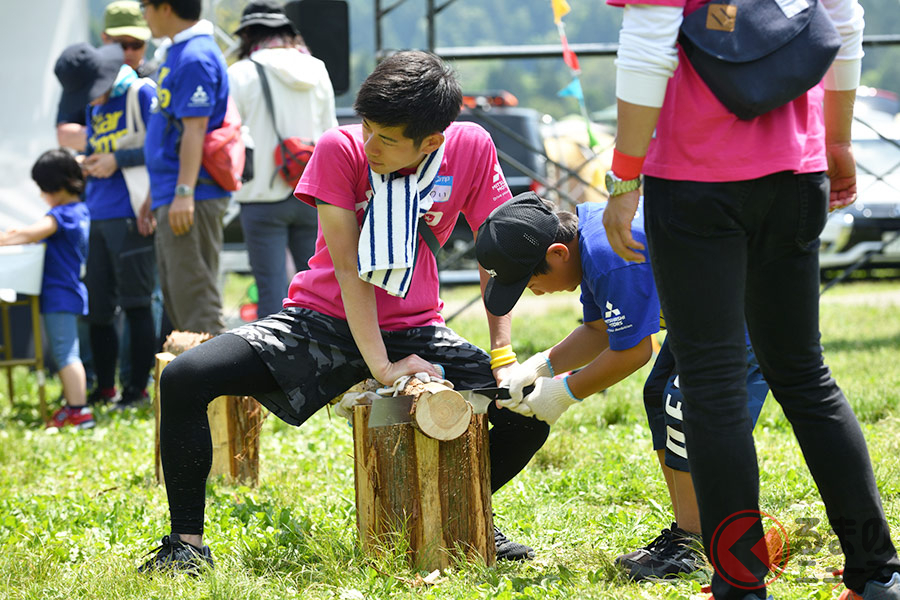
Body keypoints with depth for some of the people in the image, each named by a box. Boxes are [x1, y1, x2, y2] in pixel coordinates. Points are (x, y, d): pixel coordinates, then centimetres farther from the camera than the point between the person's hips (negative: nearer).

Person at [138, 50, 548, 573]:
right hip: (326, 319, -2)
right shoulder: (341, 149, -18)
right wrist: (380, 367, -23)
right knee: (183, 380, -22)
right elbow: (349, 266, -17)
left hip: (415, 329, 2)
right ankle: (188, 541, -9)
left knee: (527, 414, -17)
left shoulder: (472, 148, -13)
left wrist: (503, 358, -15)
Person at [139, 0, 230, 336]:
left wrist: (184, 193, -25)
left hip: (193, 200, -11)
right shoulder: (177, 54, 17)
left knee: (194, 296, -10)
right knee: (175, 298, 13)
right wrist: (154, 196, 24)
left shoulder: (195, 57, -14)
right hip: (169, 199, 11)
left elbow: (195, 128, -21)